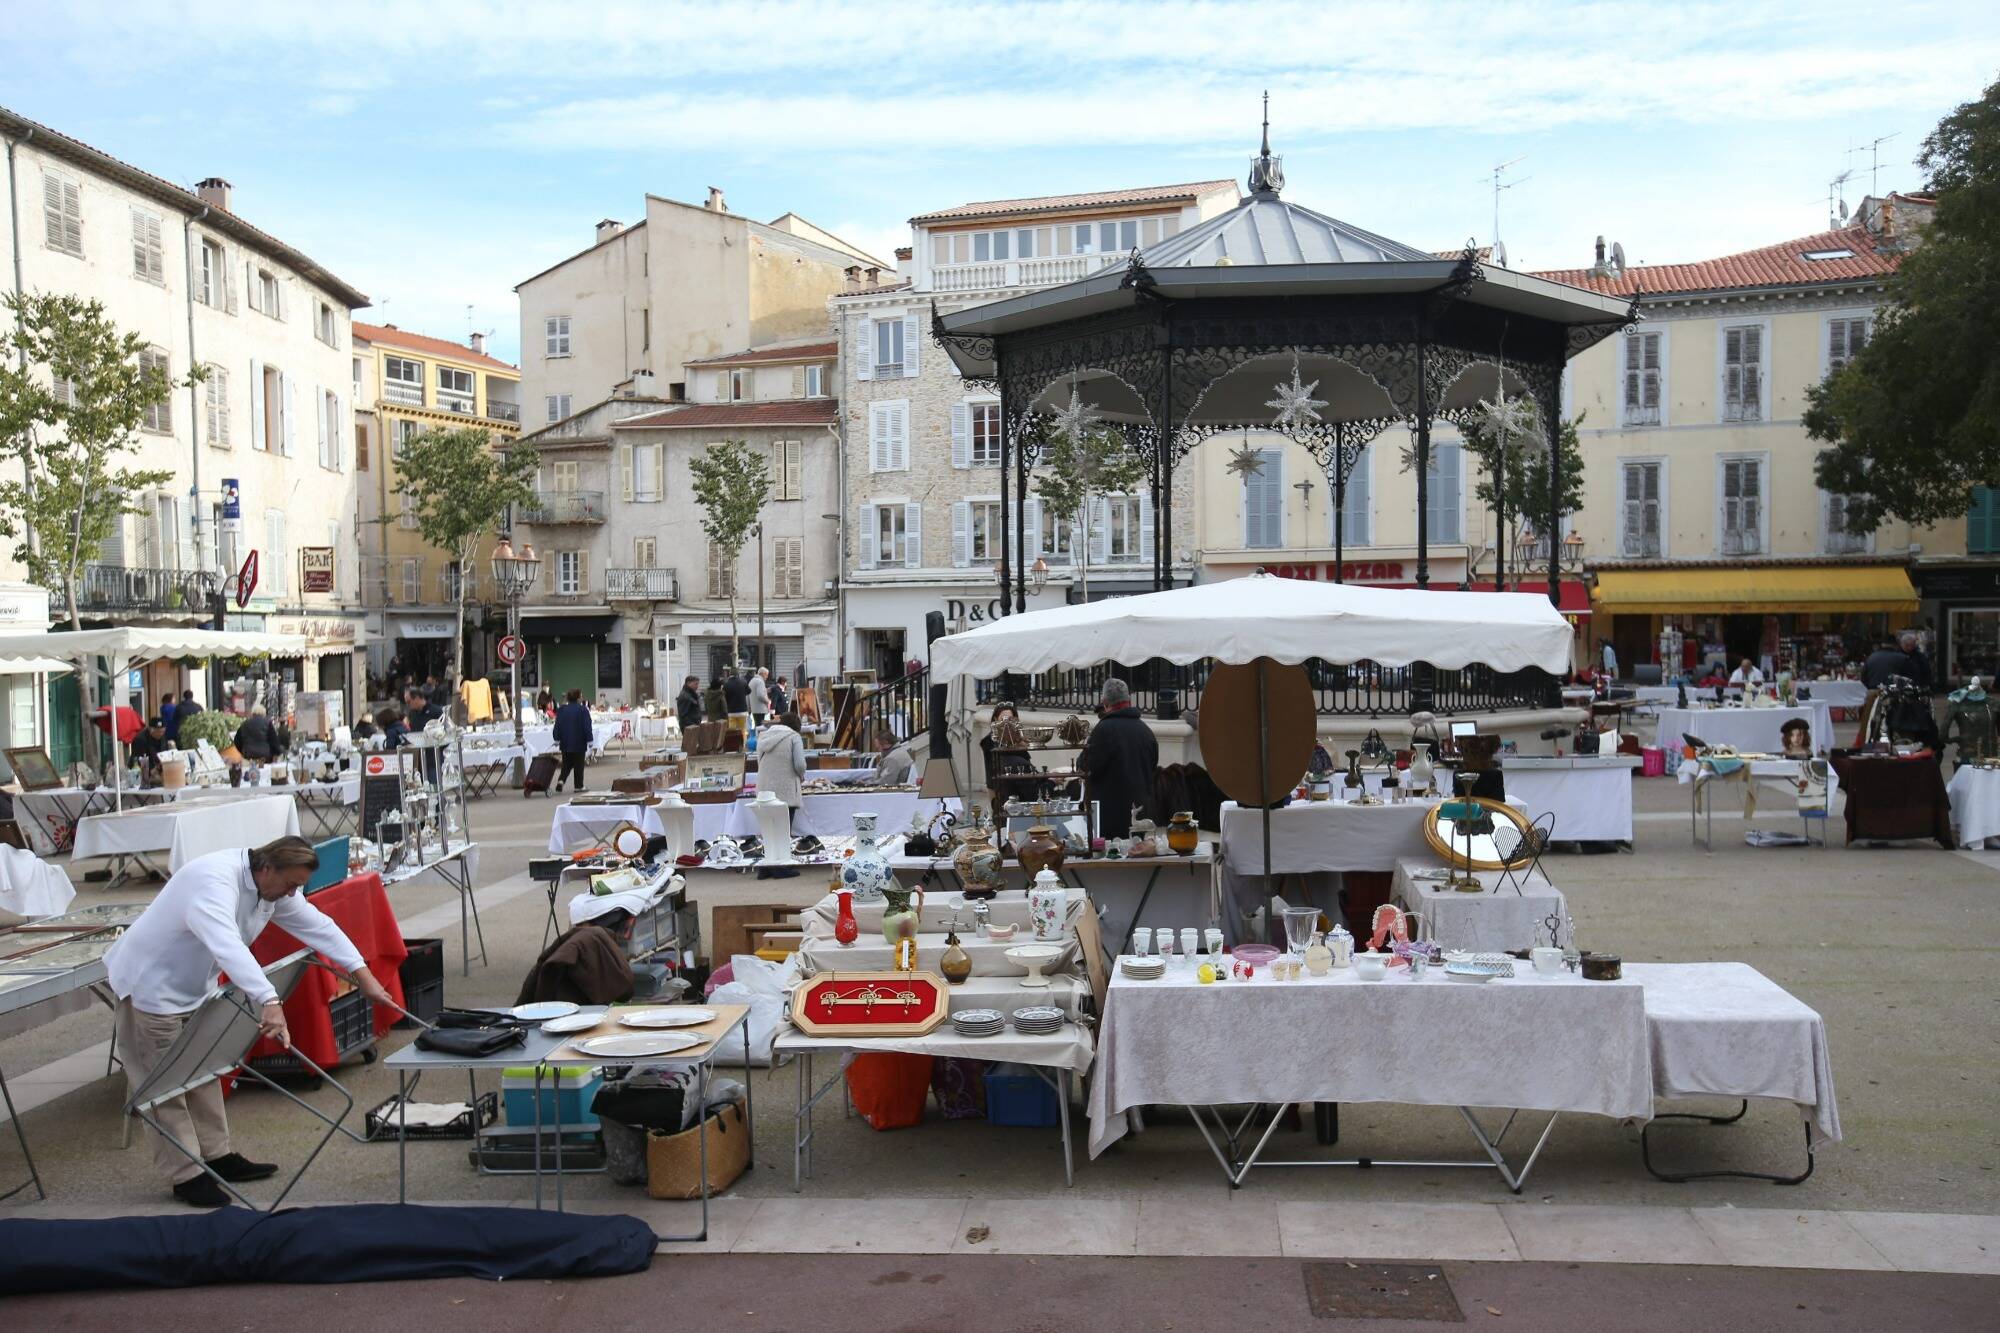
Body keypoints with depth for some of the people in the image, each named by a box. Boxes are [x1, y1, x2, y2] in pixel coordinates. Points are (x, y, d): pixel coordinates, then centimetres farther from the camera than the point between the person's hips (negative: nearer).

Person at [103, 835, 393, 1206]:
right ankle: (185, 1176, 3)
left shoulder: (272, 885, -4)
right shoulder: (215, 882, -34)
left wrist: (361, 974, -5)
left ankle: (218, 1156, 24)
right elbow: (227, 946, -49)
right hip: (151, 984, -10)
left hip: (193, 986, 10)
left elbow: (315, 924, 1)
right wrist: (268, 1002, -59)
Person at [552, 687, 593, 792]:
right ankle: (579, 786, 6)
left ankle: (560, 780, -7)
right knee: (579, 765, 4)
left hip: (565, 743, 4)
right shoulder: (583, 710, -10)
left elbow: (557, 726, 6)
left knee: (566, 764, 13)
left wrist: (557, 739, 10)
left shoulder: (561, 710, 5)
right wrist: (589, 741, -7)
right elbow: (587, 727, -10)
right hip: (579, 743, -4)